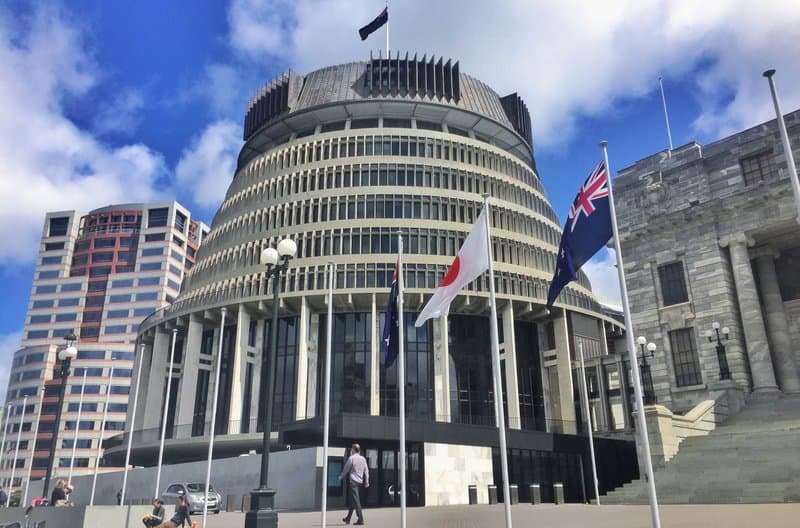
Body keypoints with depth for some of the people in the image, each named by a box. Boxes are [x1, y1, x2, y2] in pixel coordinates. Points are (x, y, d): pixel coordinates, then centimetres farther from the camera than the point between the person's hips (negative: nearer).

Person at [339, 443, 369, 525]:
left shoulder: (351, 458, -7)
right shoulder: (363, 459, 9)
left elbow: (346, 469, -2)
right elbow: (366, 470, 7)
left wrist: (341, 477, 12)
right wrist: (366, 481, 10)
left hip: (353, 481, -6)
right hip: (360, 481, 7)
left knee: (356, 500, -8)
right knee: (352, 500, 17)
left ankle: (360, 519, -14)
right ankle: (348, 518, 28)